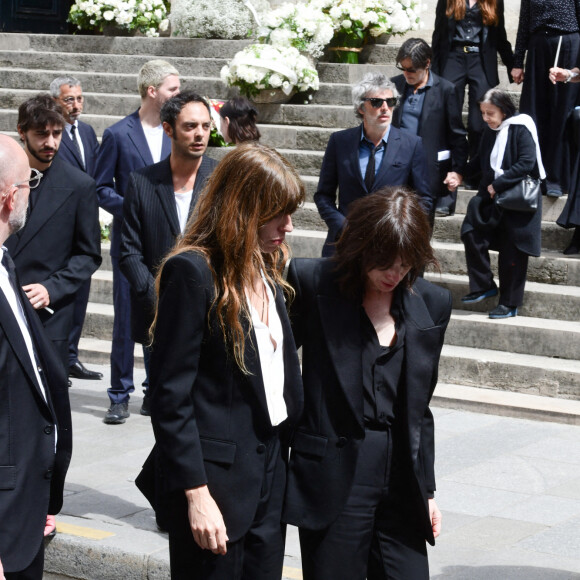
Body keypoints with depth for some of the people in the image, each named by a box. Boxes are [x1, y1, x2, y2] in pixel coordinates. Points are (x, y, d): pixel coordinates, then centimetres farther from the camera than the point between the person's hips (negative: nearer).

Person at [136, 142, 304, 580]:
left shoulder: (269, 268, 11)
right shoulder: (193, 272, -13)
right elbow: (170, 395, -15)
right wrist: (196, 494, -19)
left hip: (270, 472, 7)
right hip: (217, 474, -7)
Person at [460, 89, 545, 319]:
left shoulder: (520, 130, -10)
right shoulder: (490, 134, 11)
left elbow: (527, 163, -19)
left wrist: (497, 185, -17)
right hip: (492, 197, 7)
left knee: (511, 252, -1)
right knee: (471, 233, -8)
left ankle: (510, 304, 10)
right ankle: (484, 285, 6)